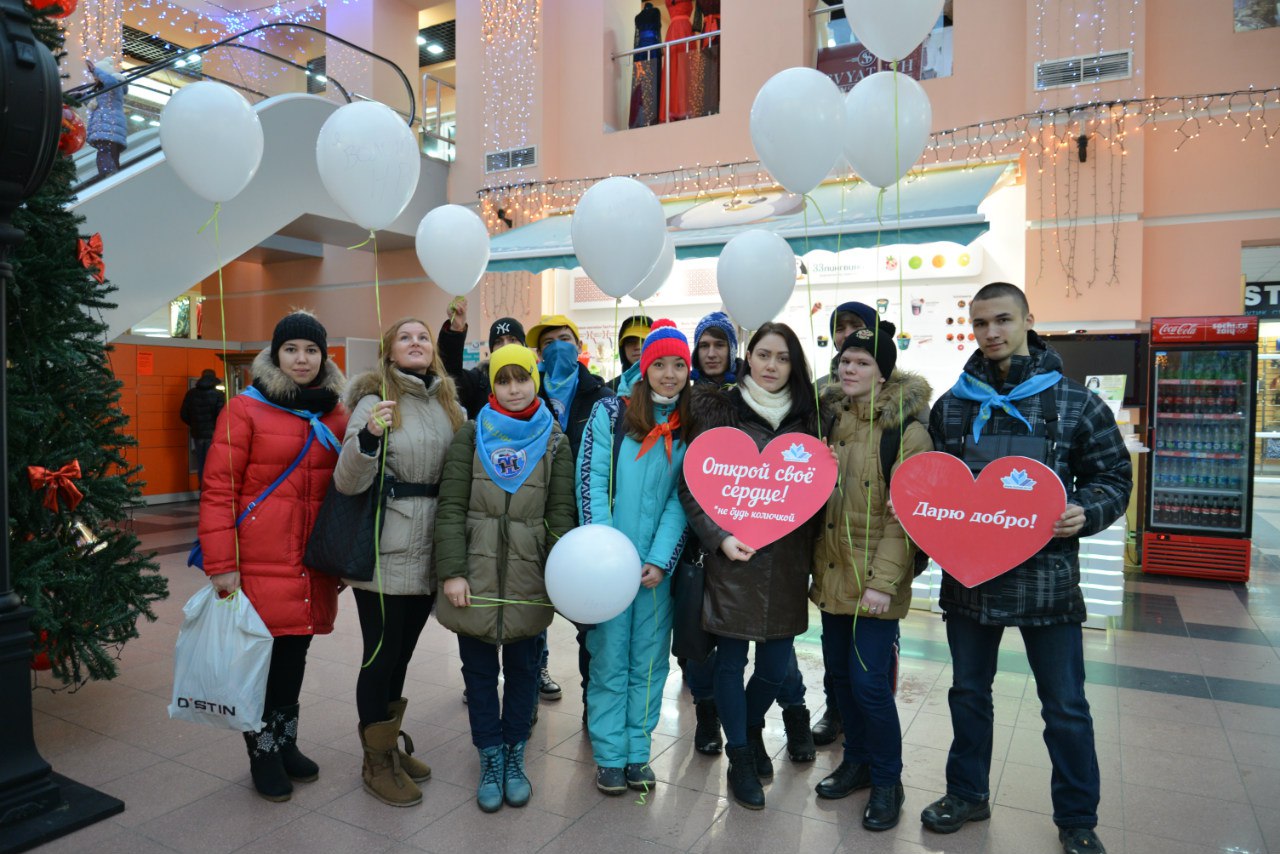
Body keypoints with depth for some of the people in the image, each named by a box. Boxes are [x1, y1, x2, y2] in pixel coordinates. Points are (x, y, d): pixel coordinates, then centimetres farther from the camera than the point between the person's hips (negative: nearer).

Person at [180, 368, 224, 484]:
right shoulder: (219, 394, -9)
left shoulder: (191, 393, 4)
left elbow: (183, 415, 4)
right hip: (213, 433, -4)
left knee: (200, 464, 14)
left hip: (197, 433, 4)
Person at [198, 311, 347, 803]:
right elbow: (218, 490, -8)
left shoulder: (336, 416, 8)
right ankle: (263, 753, 25)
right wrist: (221, 565, -12)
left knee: (295, 652, 15)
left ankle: (286, 743, 33)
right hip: (259, 563, -4)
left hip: (312, 565, 4)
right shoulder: (245, 410, -5)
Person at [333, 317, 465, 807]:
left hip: (429, 551, 5)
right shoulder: (376, 402, -8)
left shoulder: (451, 407, 8)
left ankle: (391, 746, 36)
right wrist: (368, 436, -31)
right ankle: (376, 762, 25)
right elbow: (347, 484, -15)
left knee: (402, 653, 18)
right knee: (381, 655, 6)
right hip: (386, 553, -5)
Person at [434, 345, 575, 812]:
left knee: (523, 668, 13)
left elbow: (561, 514, 1)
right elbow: (451, 506, -4)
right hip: (475, 574, 0)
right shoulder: (472, 435, 0)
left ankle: (514, 758, 31)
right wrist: (453, 572, -11)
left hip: (529, 578, 1)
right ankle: (490, 760, 28)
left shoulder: (555, 442, 3)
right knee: (479, 669, 10)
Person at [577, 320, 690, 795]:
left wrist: (660, 561, -10)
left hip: (657, 566, 3)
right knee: (610, 660, 6)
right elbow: (591, 484, -9)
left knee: (650, 661, 11)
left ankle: (638, 751, 26)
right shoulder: (610, 412, -5)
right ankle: (610, 756, 22)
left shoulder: (689, 428, 4)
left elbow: (681, 499, 0)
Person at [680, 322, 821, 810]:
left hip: (786, 562, 3)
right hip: (733, 559, -3)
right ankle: (739, 758, 29)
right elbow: (691, 487, -5)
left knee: (777, 664, 10)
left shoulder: (805, 417, 8)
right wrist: (719, 538, -15)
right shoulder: (720, 412, -3)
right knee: (731, 660, 8)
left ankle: (752, 727, 41)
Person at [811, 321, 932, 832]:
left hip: (875, 577, -6)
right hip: (832, 571, 6)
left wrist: (883, 580, -18)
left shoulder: (906, 427, -12)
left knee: (869, 680, -3)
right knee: (839, 670, 14)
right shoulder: (830, 416, 8)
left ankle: (887, 781, 20)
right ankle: (857, 760, 35)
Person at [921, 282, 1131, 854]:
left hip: (1046, 577, -2)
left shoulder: (1076, 404, -4)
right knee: (969, 692, 17)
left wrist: (1087, 513, -17)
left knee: (1066, 707, 11)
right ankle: (968, 794, 38)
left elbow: (1114, 476, 2)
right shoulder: (951, 405, 4)